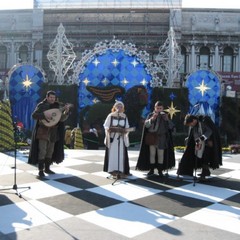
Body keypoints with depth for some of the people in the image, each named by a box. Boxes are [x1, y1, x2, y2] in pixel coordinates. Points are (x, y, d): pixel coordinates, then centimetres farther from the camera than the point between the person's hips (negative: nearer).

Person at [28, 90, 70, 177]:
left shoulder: (57, 106, 5)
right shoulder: (41, 105, -6)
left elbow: (62, 119, 0)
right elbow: (34, 115, -16)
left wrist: (66, 112, -18)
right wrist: (44, 115, -27)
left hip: (53, 132, 5)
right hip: (43, 131, -5)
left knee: (50, 151, 11)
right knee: (42, 151, -9)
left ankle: (47, 168, 23)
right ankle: (40, 170, -5)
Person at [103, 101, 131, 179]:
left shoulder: (124, 117, 7)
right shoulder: (110, 116, -1)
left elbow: (127, 128, 10)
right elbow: (106, 127, -1)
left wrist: (124, 130, -12)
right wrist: (114, 129, -17)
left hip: (121, 139, 2)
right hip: (112, 138, -2)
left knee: (121, 154, -1)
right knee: (113, 154, -3)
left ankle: (121, 171, 4)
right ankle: (113, 171, 3)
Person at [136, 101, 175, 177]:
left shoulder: (164, 116, 5)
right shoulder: (151, 115, 3)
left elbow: (171, 127, -3)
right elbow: (146, 124, -10)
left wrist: (167, 120, -20)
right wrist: (152, 119, -25)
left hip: (161, 138, 0)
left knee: (160, 154, 3)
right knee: (152, 154, 2)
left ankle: (160, 170, 12)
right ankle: (151, 169, 10)